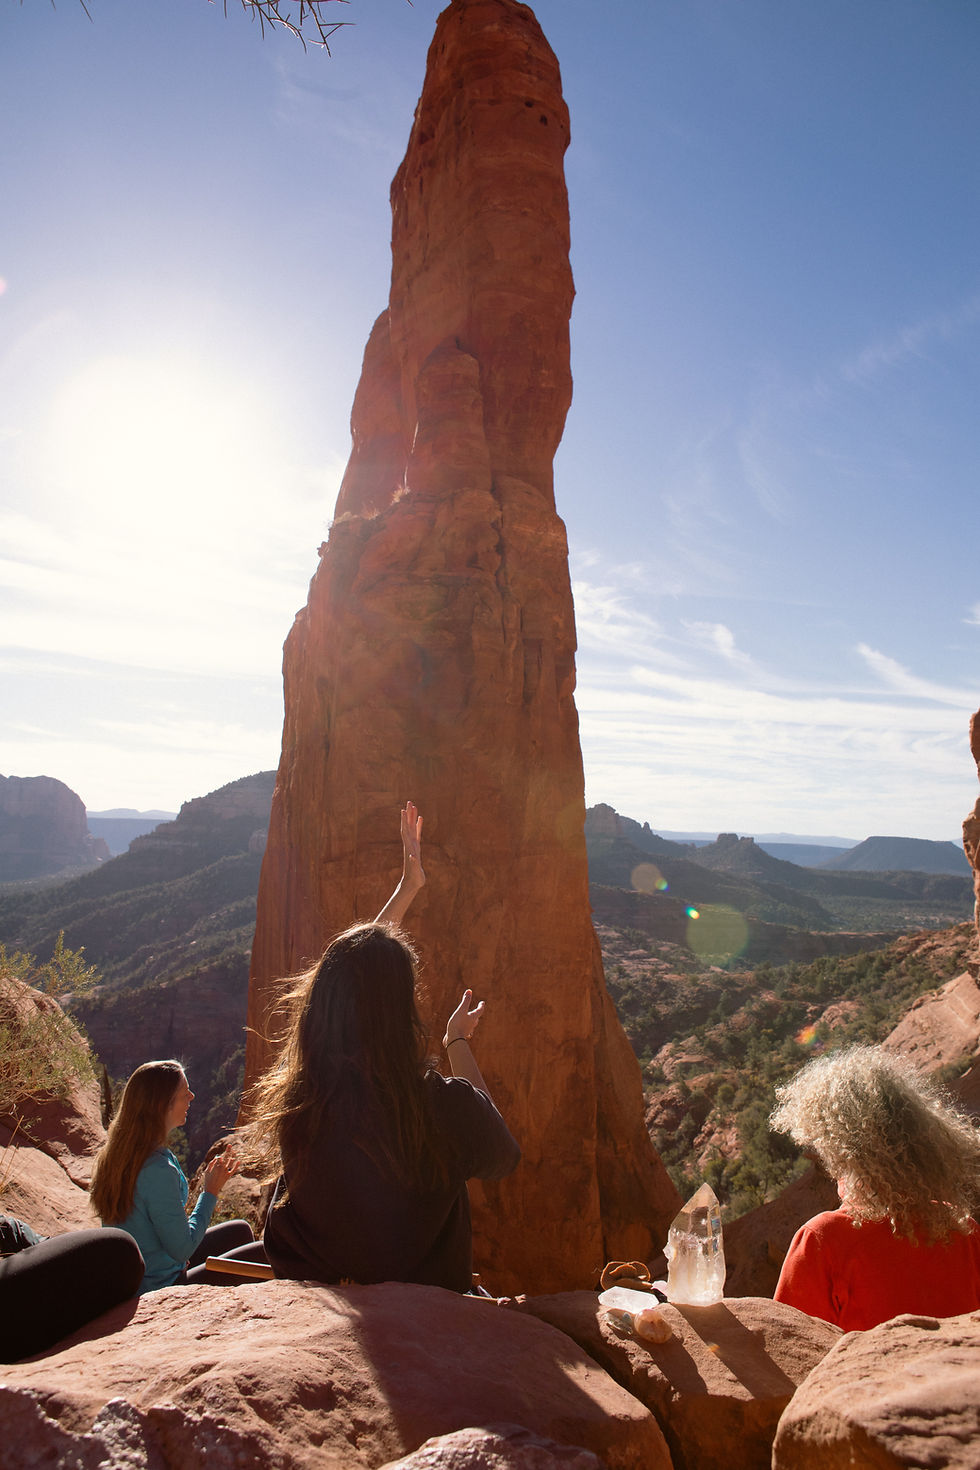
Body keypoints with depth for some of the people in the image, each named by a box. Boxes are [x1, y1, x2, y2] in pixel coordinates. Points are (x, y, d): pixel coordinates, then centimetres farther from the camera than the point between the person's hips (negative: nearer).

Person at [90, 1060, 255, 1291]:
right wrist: (210, 1192, -14)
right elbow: (182, 1250, -23)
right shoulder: (159, 1170, -31)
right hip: (159, 1288, -9)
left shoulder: (117, 1152, -2)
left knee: (240, 1231, 16)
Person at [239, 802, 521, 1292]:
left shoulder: (297, 1086, -19)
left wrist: (406, 888, 8)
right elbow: (502, 1156, -5)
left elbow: (349, 978, -2)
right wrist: (459, 1043, 3)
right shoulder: (445, 1104, -30)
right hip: (421, 1309, -2)